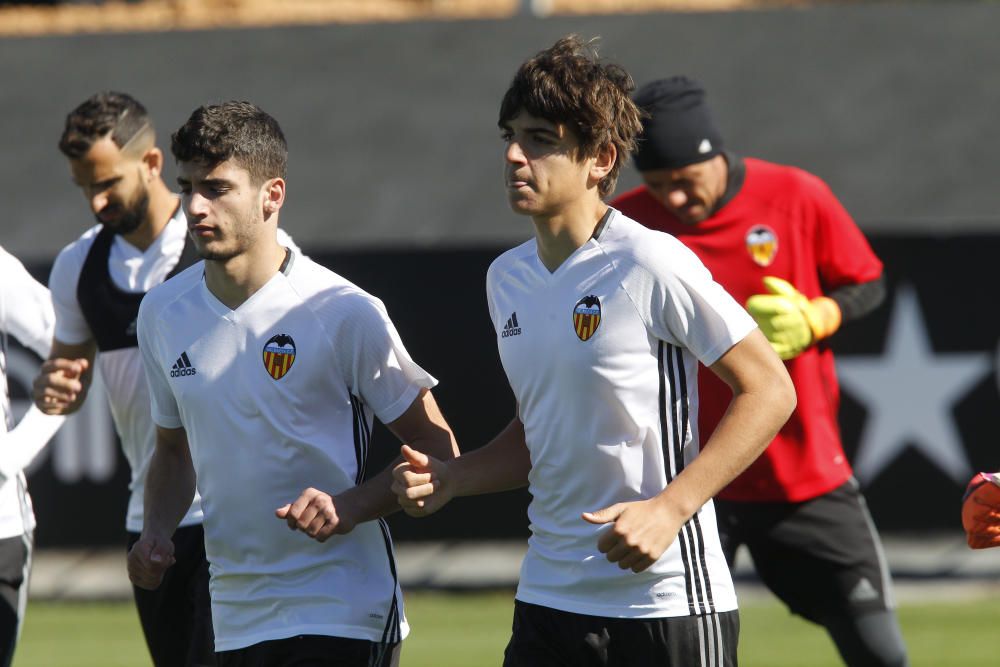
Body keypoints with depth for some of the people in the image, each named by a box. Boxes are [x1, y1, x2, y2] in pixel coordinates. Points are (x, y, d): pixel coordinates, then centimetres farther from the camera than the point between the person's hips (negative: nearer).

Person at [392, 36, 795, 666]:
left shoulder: (652, 266, -13)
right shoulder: (507, 278, 10)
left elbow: (770, 390, -11)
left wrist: (669, 508, -18)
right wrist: (453, 477, 4)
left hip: (667, 606, -6)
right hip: (549, 600, 7)